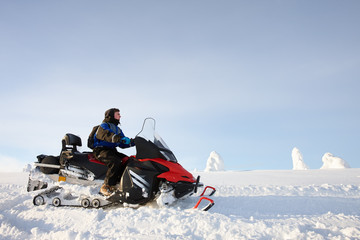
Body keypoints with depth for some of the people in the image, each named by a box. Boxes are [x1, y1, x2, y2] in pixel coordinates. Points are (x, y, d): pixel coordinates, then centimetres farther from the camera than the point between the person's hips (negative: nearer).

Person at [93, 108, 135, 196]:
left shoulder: (118, 129, 22)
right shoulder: (104, 126, -3)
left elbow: (123, 144, 17)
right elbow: (108, 136, -26)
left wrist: (133, 142, 0)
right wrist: (122, 139, -40)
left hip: (112, 151, 8)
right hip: (101, 150, -8)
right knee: (115, 161, -33)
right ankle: (106, 187, -30)